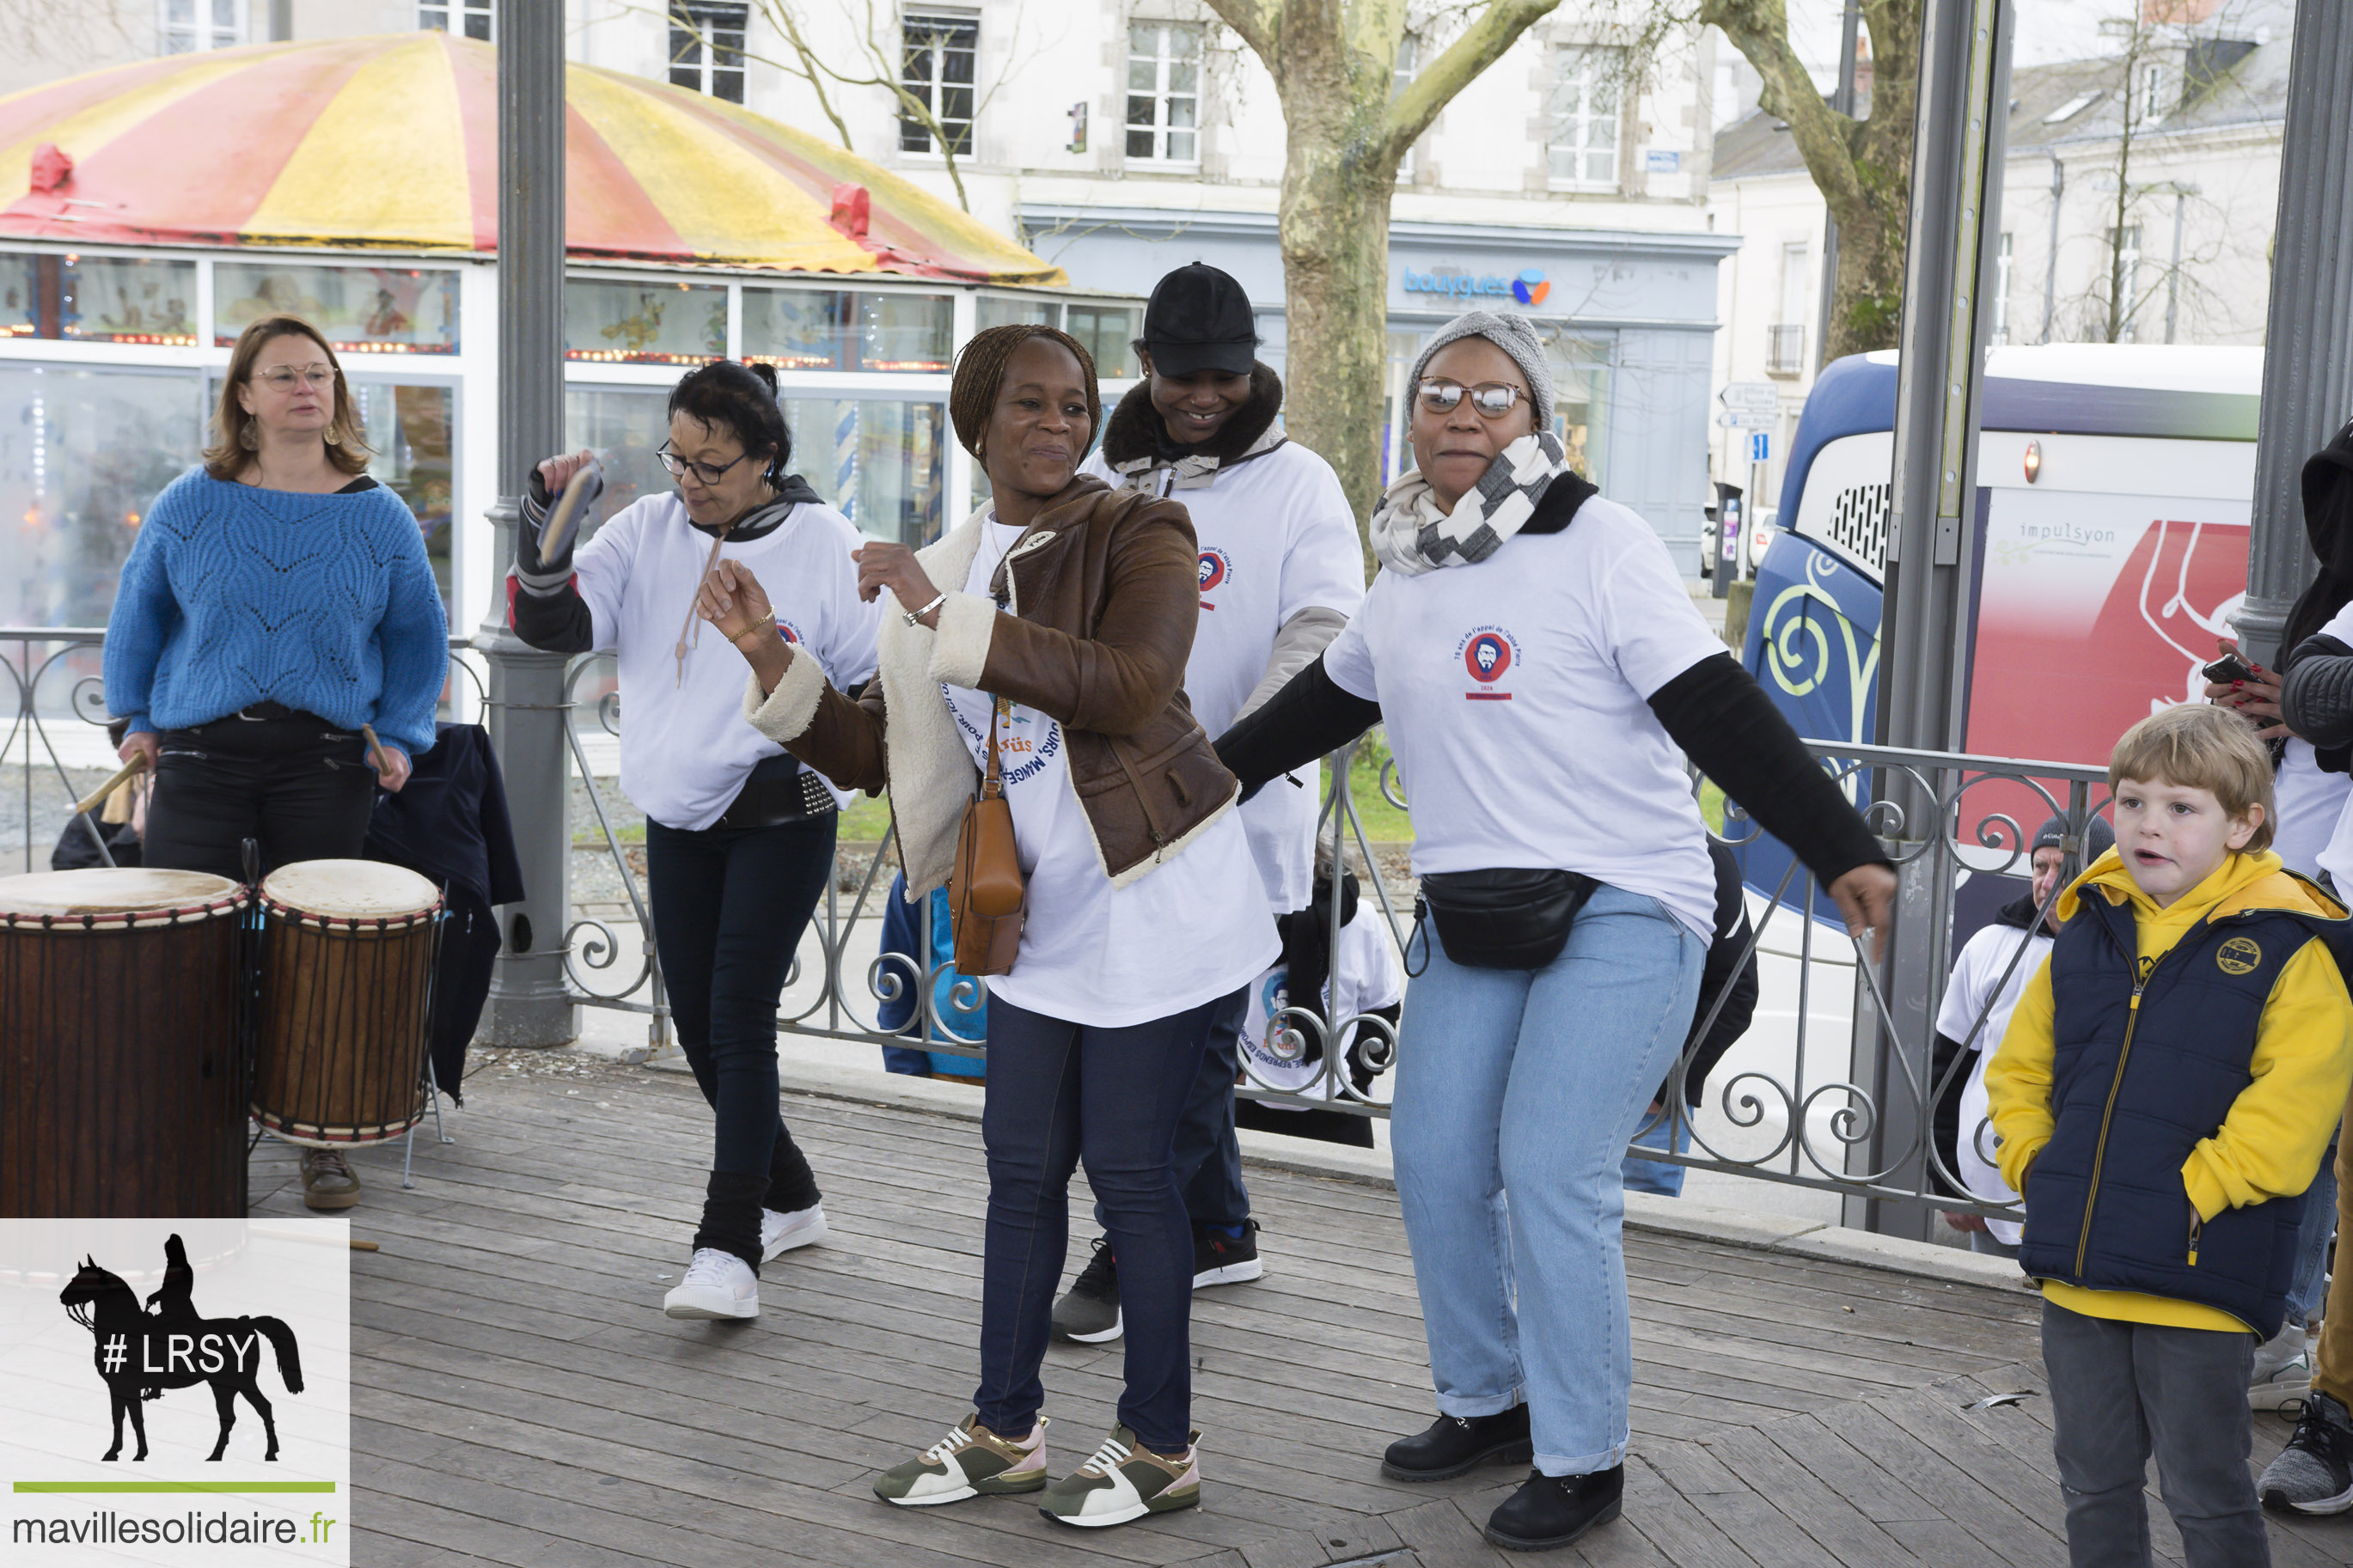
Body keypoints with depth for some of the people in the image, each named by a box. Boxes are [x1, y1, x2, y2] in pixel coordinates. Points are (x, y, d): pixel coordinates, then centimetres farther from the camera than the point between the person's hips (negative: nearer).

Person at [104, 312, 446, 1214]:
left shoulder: (379, 518, 6)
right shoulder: (188, 506, 6)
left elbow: (418, 638, 14)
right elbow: (138, 616, 17)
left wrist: (400, 736, 4)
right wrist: (135, 718, 10)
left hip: (328, 764, 0)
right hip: (201, 757, 0)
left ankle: (326, 1146, 12)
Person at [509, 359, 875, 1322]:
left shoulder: (823, 543, -6)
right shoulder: (647, 530, 2)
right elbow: (553, 624, -7)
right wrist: (545, 528, -22)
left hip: (782, 817, -5)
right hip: (677, 818, 5)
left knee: (739, 1016, -13)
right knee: (697, 1024, 10)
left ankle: (728, 1251, -13)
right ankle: (790, 1199, 29)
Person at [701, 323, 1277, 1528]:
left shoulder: (1138, 534, -9)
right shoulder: (944, 569, 9)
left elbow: (1130, 685, -29)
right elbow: (869, 754, 11)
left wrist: (947, 617, -28)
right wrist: (766, 652, -3)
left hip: (1151, 904, -6)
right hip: (1038, 911, 6)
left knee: (1126, 1167, -1)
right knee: (1022, 1163, 11)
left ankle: (1162, 1447, 13)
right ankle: (1004, 1432, 25)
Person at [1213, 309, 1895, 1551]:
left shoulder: (1597, 542, -9)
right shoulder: (1406, 573, 11)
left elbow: (1720, 712, -15)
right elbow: (1326, 703, 28)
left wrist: (1840, 850, -22)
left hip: (1621, 910, -6)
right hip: (1472, 914, 7)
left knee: (1549, 1175, -12)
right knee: (1436, 1165, 5)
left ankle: (1583, 1462, 3)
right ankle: (1486, 1403, 27)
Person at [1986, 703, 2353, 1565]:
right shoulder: (2086, 933, 8)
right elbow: (2020, 1066, 16)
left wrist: (2197, 1191, -18)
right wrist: (2035, 1161, 3)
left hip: (2198, 1280, -5)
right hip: (2076, 1271, 5)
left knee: (2207, 1495, 6)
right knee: (2094, 1483, 17)